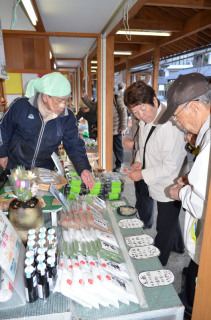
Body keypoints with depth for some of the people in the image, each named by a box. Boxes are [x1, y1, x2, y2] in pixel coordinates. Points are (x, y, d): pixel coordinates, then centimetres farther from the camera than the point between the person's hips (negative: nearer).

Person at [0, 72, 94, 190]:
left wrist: (83, 168, -27)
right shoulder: (20, 106, -18)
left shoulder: (68, 117, -14)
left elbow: (74, 145, -11)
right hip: (15, 166, -1)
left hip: (45, 171, 1)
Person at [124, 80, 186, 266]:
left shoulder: (170, 126, -30)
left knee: (164, 229, 11)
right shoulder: (145, 120, -1)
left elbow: (171, 166, -27)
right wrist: (139, 161, -2)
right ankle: (178, 246, 58)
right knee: (170, 220, 31)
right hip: (159, 185, 9)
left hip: (169, 188, -9)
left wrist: (143, 174, -20)